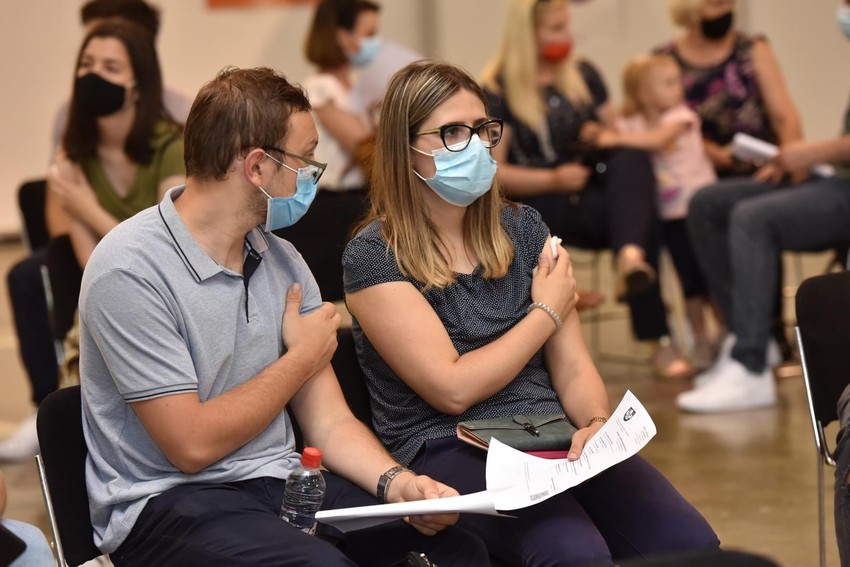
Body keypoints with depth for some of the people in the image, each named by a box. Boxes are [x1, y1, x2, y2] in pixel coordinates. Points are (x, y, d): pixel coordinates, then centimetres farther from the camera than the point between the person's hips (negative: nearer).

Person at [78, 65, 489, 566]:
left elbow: (332, 424, 9)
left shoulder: (282, 261, 11)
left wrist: (398, 483, -13)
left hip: (279, 485, 6)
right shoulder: (131, 268, -14)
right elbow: (193, 445, -17)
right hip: (167, 502, -6)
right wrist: (301, 360, -4)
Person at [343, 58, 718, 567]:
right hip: (449, 450, -5)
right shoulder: (374, 256, -3)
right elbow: (453, 389, -11)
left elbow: (573, 370, 11)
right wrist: (547, 313, 1)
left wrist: (596, 424, -13)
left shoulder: (522, 229, 14)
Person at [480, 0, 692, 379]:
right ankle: (659, 341, -37)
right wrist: (553, 180, -20)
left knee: (633, 158, -29)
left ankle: (630, 258, -53)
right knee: (639, 215, -31)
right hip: (542, 206, -5)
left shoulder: (582, 74, 15)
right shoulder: (499, 92, -1)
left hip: (594, 190, 5)